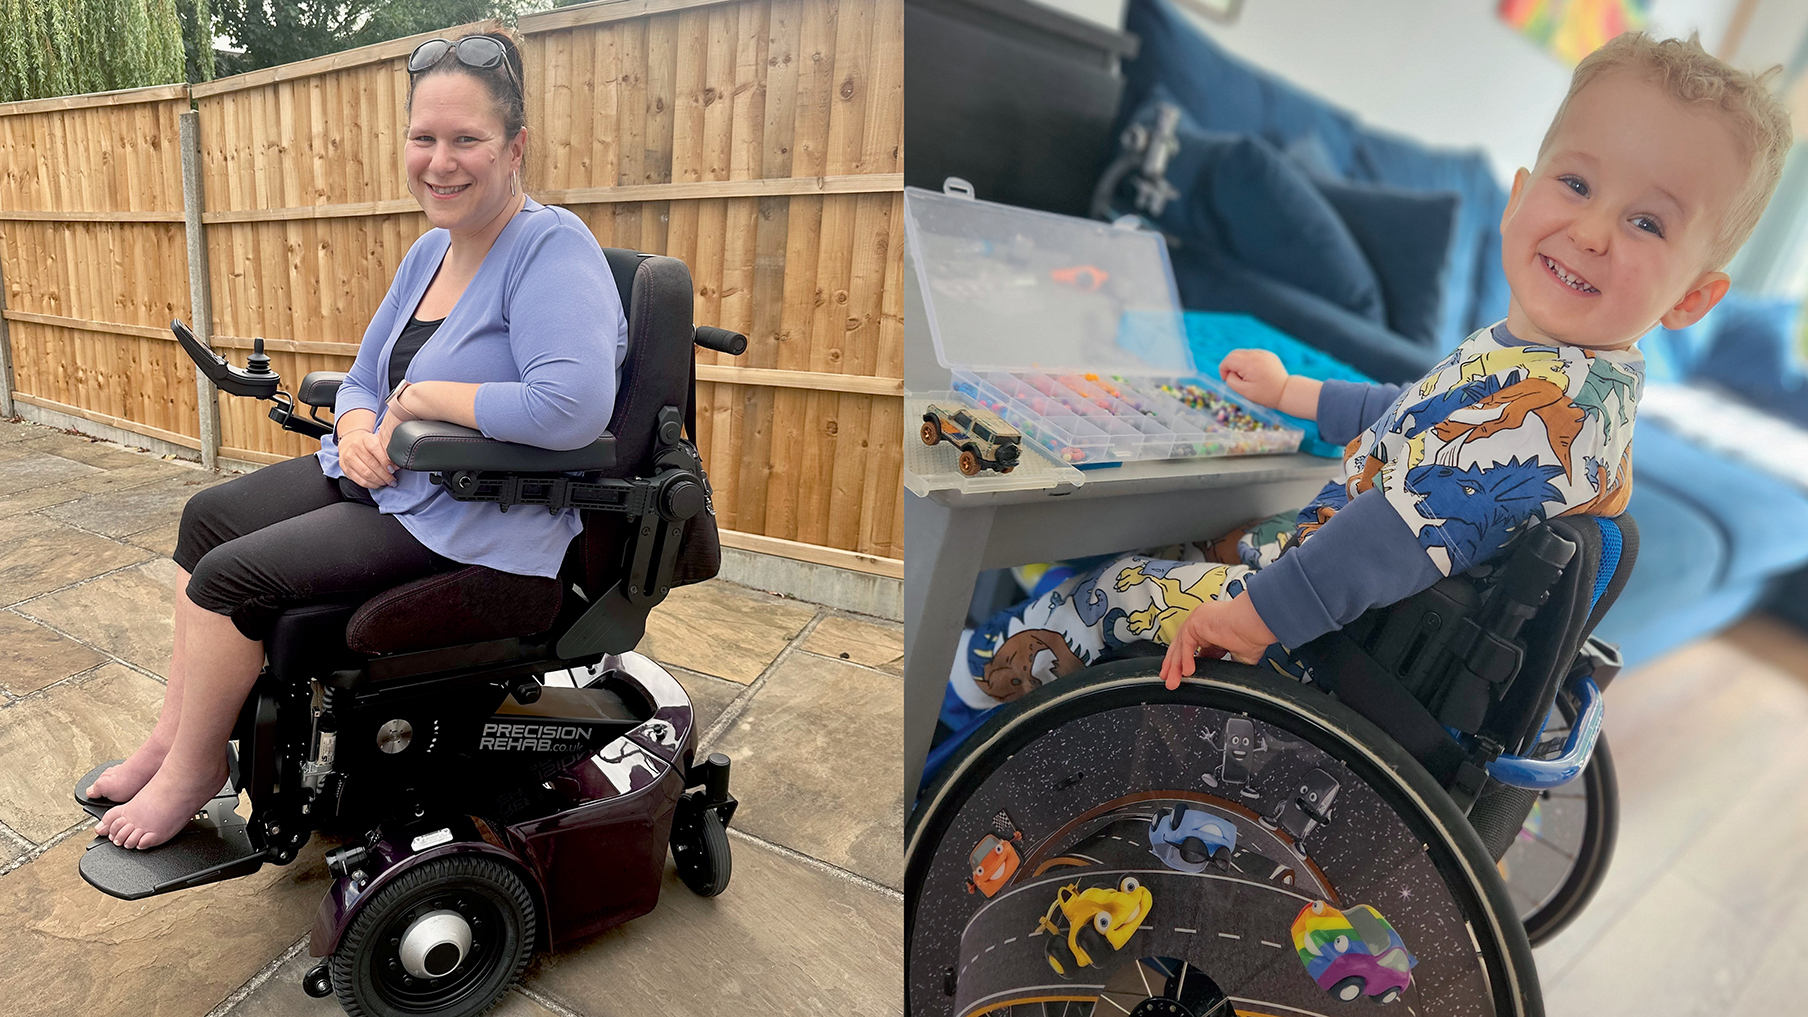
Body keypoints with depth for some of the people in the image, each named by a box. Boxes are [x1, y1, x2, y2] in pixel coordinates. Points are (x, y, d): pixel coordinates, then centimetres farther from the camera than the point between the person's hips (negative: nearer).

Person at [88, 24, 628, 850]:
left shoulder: (553, 248, -20)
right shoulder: (428, 253, 9)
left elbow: (574, 406, -35)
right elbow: (364, 378, 16)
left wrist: (421, 396, -20)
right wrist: (358, 428, -9)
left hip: (475, 520, -10)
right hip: (385, 478, 10)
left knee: (233, 575, -9)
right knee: (208, 515, 15)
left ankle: (194, 769, 19)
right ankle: (174, 732, 26)